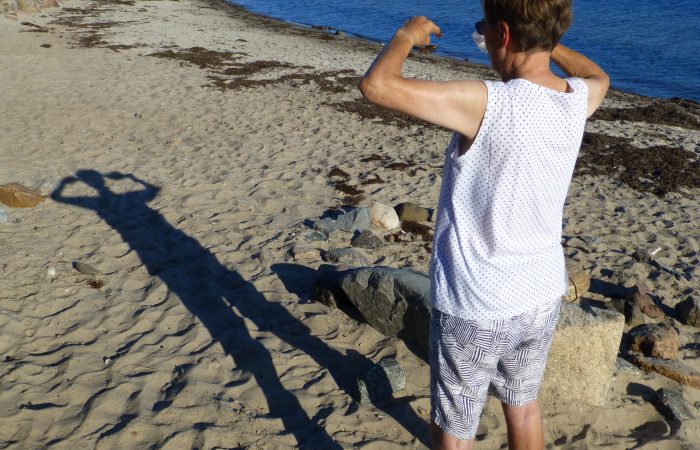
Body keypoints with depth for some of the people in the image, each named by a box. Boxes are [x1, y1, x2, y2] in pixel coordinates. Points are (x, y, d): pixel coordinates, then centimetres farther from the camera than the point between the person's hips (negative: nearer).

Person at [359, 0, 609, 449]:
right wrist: (542, 37, 18)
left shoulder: (489, 104, -27)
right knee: (523, 406, 28)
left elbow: (376, 85, -29)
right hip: (542, 299, 7)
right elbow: (599, 76, 21)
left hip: (474, 310, -6)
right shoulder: (577, 99, -5)